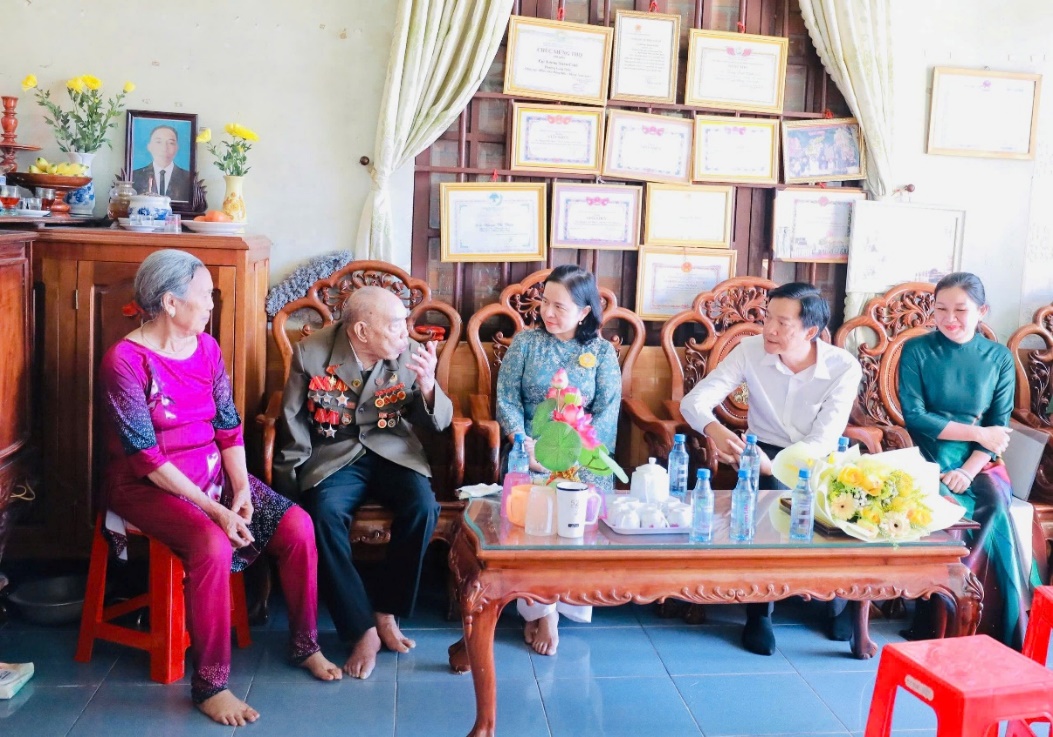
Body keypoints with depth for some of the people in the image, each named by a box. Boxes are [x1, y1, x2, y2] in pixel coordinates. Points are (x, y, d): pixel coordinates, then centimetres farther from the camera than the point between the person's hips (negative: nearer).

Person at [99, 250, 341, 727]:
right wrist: (214, 509, -25)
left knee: (297, 526, -12)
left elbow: (229, 427, 4)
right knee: (213, 546, -34)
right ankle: (209, 684, -18)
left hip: (212, 472, 7)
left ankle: (304, 644, 8)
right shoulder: (125, 361, -17)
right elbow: (147, 458, -20)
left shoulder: (206, 347, 4)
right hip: (149, 486, -6)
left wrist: (241, 487, -12)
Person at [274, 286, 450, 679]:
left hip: (391, 452, 2)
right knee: (323, 515, -31)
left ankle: (387, 613, -8)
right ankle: (362, 629, -19)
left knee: (422, 506, -28)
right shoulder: (311, 353, -9)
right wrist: (297, 475, -2)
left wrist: (428, 385, -20)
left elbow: (437, 422, -1)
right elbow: (293, 422, 3)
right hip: (333, 456, -1)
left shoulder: (410, 354, -6)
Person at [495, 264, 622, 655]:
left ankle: (541, 606, -9)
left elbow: (607, 410, -3)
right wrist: (525, 445, -15)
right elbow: (506, 399, 2)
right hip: (530, 450, 0)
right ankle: (544, 608, -14)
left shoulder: (603, 351, 6)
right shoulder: (525, 342, 7)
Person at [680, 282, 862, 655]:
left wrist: (772, 465, -38)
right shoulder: (751, 350, -12)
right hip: (765, 455, 0)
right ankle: (759, 611, -16)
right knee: (774, 495, -34)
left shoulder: (844, 367, -14)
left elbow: (823, 441, -21)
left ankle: (837, 600, 2)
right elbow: (694, 400, -16)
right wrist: (714, 429, -39)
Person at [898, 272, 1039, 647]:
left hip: (979, 462, 2)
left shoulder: (999, 358, 6)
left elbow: (999, 427, 2)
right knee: (994, 514, -27)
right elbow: (914, 417, -8)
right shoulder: (916, 350, -1)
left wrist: (968, 470, -14)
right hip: (930, 458, -2)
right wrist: (977, 433, -11)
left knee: (997, 504, -29)